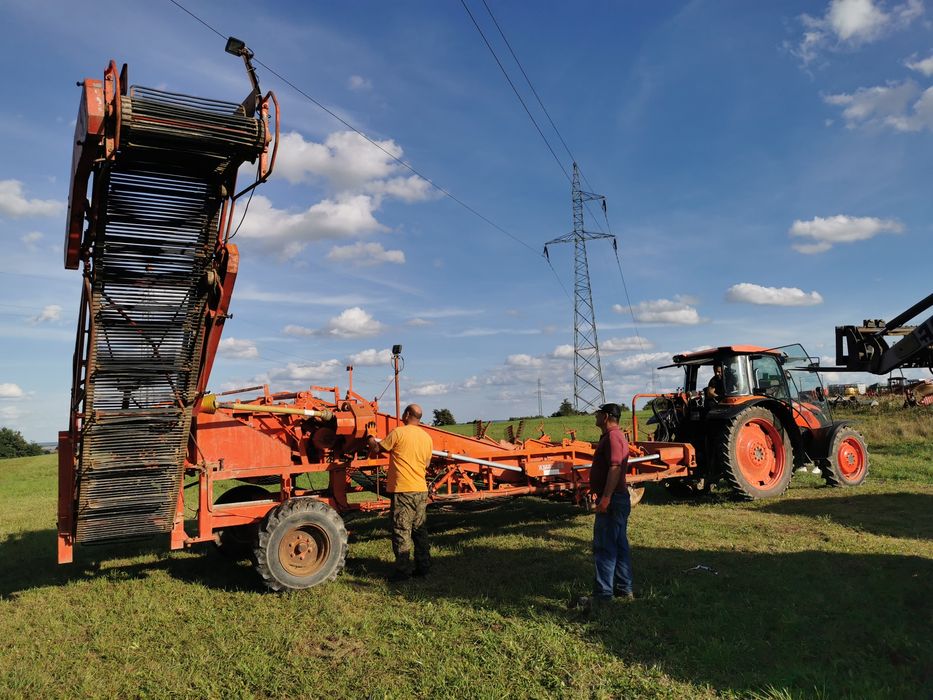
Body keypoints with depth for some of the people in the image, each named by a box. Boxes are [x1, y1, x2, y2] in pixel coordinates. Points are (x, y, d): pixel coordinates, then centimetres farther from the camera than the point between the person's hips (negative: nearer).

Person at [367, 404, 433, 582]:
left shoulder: (399, 432, -10)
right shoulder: (427, 437, 9)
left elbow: (377, 449, -2)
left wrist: (370, 439, 18)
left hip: (403, 490, -6)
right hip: (421, 490, 6)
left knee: (402, 531, 0)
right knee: (420, 530, 14)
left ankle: (403, 570, 3)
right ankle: (423, 567, 19)